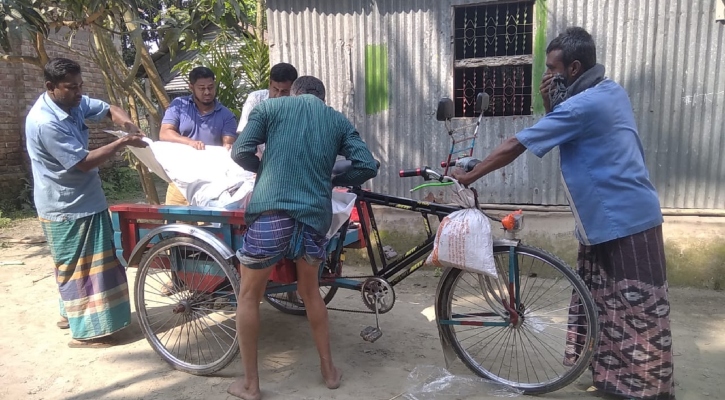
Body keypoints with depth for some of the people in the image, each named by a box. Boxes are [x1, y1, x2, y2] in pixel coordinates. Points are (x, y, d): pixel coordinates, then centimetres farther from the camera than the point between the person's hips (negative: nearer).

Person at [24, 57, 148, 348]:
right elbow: (84, 162, -25)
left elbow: (109, 110, 12)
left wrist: (128, 123, -10)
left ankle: (72, 312, 37)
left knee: (76, 263, 21)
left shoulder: (74, 102, 0)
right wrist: (123, 142, -23)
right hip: (66, 207, -9)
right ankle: (86, 330, 11)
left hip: (82, 199, 9)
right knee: (79, 265, 0)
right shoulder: (45, 123, -26)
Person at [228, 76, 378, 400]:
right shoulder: (338, 121, 16)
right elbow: (368, 166, 6)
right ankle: (329, 370, 34)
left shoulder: (270, 107, 11)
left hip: (270, 213, -2)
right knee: (310, 291, 25)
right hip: (315, 217, 3)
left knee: (249, 296, 16)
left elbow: (240, 152, 0)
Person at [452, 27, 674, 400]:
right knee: (595, 300, 17)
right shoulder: (610, 92, 9)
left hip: (625, 220, -10)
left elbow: (515, 145, -18)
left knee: (638, 309, 2)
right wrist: (550, 103, -1)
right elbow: (564, 132, 18)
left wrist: (468, 176, -9)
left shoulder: (582, 105, -21)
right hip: (607, 217, 10)